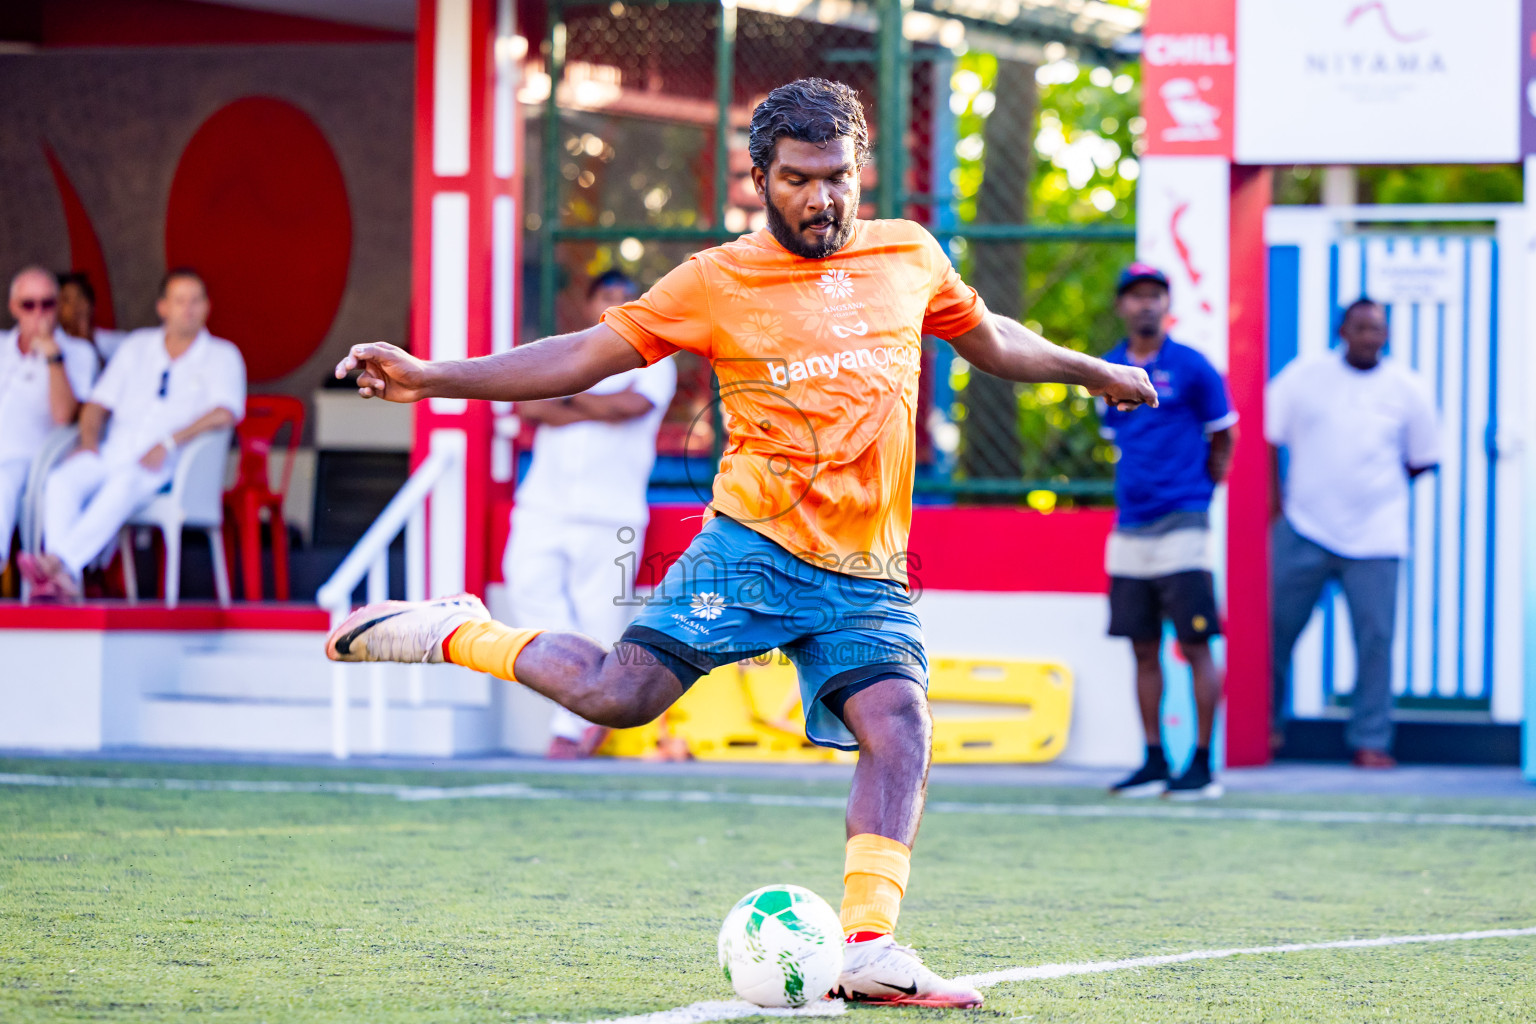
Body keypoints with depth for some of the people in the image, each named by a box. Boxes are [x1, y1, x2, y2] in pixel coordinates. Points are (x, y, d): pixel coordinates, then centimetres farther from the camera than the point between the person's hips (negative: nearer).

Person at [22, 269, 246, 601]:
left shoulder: (222, 356, 9)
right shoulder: (136, 347, 22)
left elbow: (225, 413, -9)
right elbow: (98, 405, 22)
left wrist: (169, 443, -21)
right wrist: (89, 441, -1)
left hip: (170, 464, -4)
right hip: (113, 456, 4)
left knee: (123, 486, -39)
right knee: (61, 481, -29)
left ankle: (58, 561, -53)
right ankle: (63, 579, -45)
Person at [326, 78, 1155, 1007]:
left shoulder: (910, 256, 12)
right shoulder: (720, 280, 0)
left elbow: (987, 339, 32)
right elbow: (585, 356, -1)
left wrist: (1090, 370, 39)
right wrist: (432, 378, -10)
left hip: (868, 573, 3)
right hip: (756, 546, -3)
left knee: (900, 728, -17)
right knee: (618, 693, -16)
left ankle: (869, 950, -18)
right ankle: (452, 633, 7)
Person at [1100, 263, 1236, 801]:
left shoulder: (1191, 368, -3)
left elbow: (1221, 440, 5)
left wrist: (1193, 494, 5)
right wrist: (1135, 492, 11)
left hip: (1181, 526, -5)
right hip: (1129, 528, 5)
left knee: (1195, 646, -6)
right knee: (1143, 649, 7)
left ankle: (1202, 764, -3)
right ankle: (1154, 761, 13)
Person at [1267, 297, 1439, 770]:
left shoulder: (1407, 389, 4)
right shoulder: (1303, 376, 3)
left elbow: (1422, 459, 14)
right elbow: (1267, 436, 8)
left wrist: (1378, 488, 12)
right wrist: (1274, 497, 5)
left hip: (1374, 536, 0)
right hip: (1303, 531, 0)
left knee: (1375, 637, -4)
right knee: (1279, 627, 5)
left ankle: (1370, 740, 4)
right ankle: (1265, 722, 22)